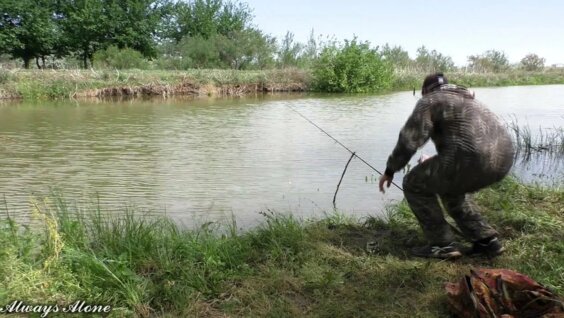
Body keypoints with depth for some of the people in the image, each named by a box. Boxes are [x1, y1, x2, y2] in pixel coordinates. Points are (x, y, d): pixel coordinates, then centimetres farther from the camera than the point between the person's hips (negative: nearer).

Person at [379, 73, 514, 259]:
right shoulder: (468, 101, 33)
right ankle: (486, 240, 25)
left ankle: (444, 245, 10)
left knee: (415, 184, 11)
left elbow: (408, 140, -2)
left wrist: (390, 170, 10)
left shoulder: (429, 102, 9)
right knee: (450, 187, 32)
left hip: (472, 159, -9)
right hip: (502, 159, 9)